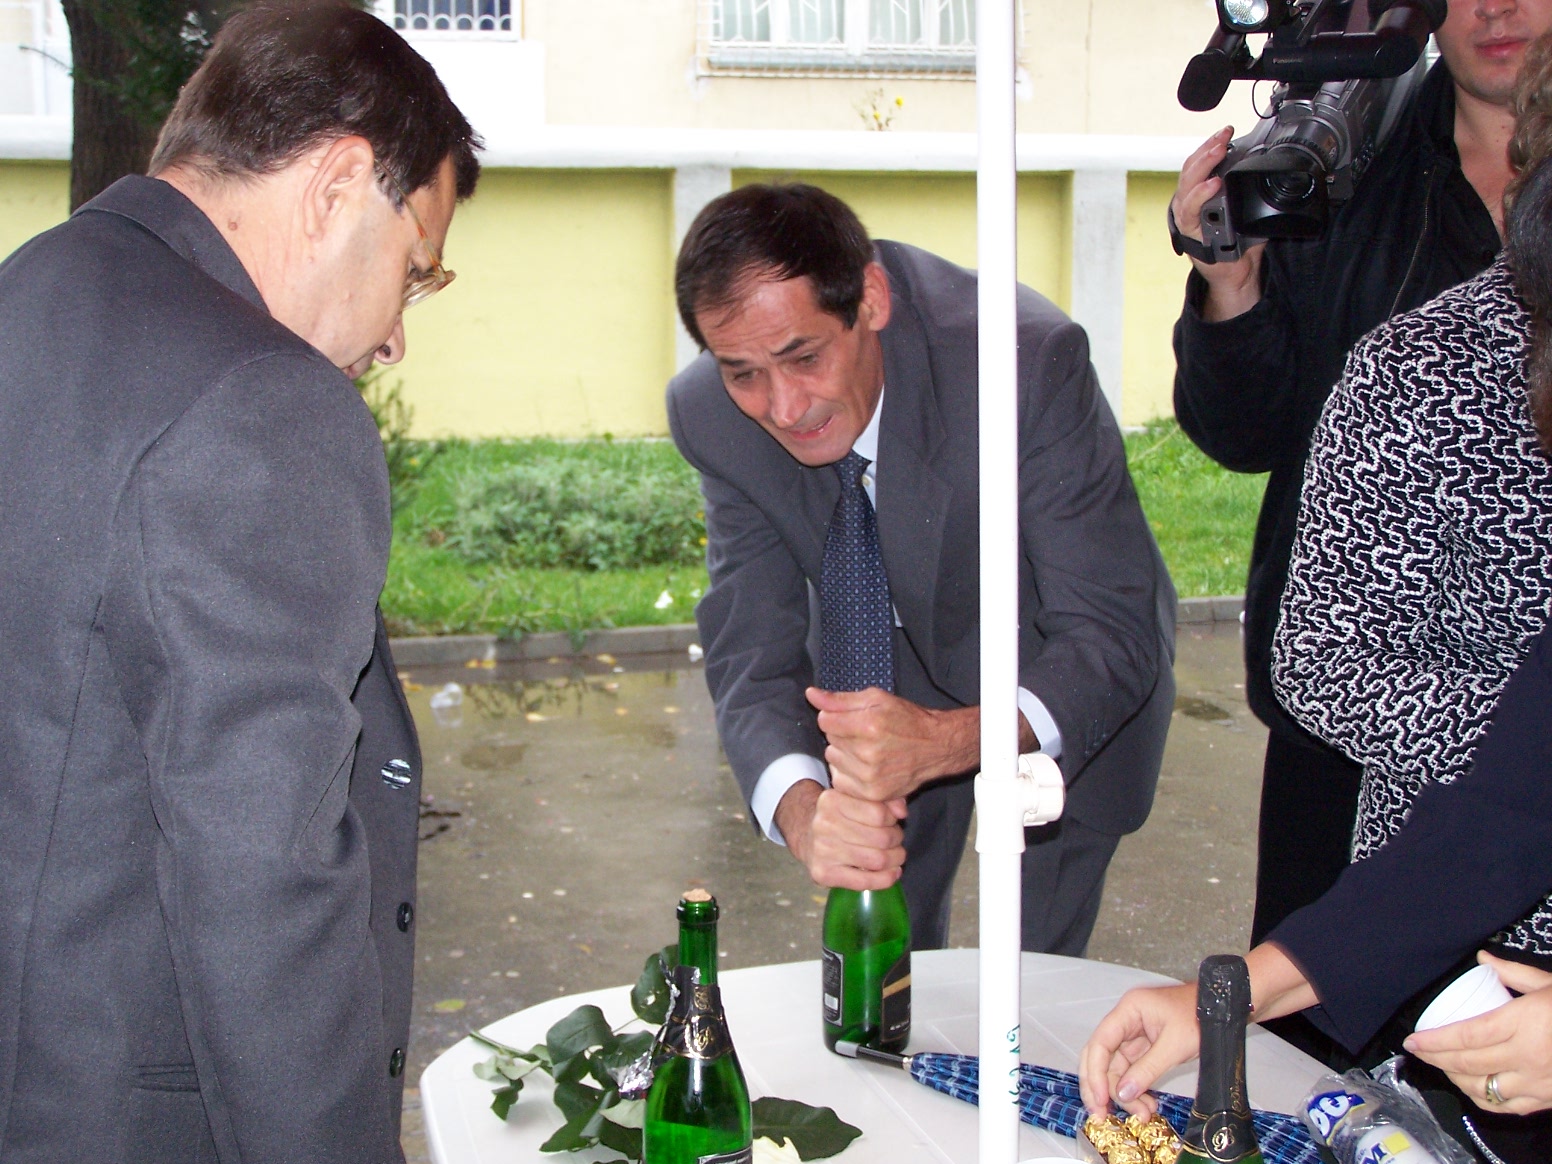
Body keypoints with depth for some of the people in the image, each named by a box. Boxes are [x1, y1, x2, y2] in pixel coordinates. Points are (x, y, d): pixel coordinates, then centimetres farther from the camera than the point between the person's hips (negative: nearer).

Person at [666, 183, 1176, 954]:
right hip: (890, 661, 3)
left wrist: (946, 740, -51)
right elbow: (751, 651, -21)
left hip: (1062, 693, -3)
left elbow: (1115, 635, -33)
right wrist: (801, 807, -43)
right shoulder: (712, 415, -23)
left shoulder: (1029, 359, -36)